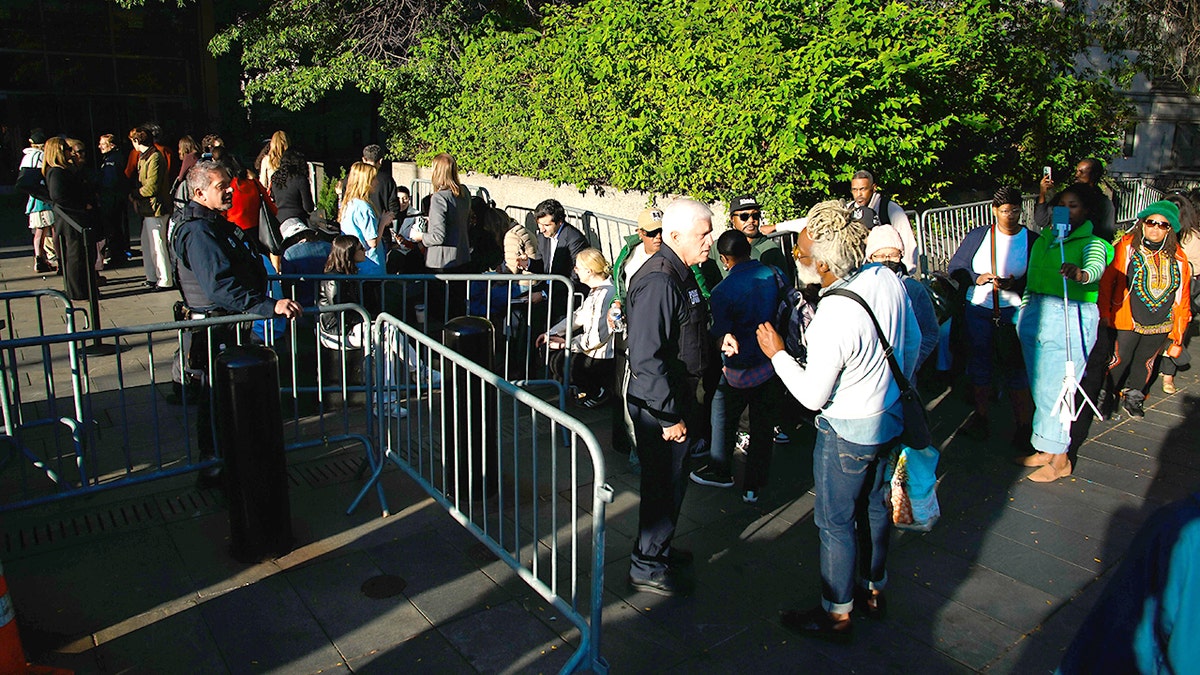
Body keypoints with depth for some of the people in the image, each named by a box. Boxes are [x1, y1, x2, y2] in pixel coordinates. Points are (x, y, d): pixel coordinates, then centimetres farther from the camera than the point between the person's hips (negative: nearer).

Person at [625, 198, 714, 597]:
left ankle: (658, 550, 40)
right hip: (658, 407, -10)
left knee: (671, 482, 22)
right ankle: (647, 569, 21)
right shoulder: (657, 282, -24)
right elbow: (646, 358, -28)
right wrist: (670, 416, -24)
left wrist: (717, 339, 7)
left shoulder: (683, 273, 9)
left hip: (679, 398, 10)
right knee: (663, 486, 4)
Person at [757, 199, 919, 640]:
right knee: (875, 507, 24)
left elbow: (813, 396, -22)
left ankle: (836, 615, 26)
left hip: (847, 433, -8)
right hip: (891, 418, 8)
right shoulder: (887, 278, -9)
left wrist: (776, 354, -10)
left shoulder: (834, 318, -33)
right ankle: (874, 590, 44)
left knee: (836, 523, 9)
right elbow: (912, 341, 7)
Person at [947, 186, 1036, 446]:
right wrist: (977, 278, -15)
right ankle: (981, 416, 29)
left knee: (1016, 367, -2)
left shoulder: (1032, 240, -2)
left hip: (1014, 312, -2)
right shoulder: (977, 236, 2)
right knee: (979, 363, 13)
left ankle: (1024, 425, 8)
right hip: (977, 310, 2)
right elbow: (955, 267, 3)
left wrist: (1014, 285, -23)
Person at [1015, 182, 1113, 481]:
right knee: (1040, 389, 13)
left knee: (1056, 390, -1)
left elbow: (1096, 266, -29)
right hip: (1036, 316, 6)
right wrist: (1022, 319, 17)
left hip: (1072, 319, -6)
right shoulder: (1043, 240, 13)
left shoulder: (1092, 243, -5)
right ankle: (1046, 450, 27)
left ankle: (1059, 459, 14)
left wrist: (1081, 274, -51)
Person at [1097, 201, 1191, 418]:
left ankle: (1133, 398, 36)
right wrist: (1105, 313, -14)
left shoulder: (1177, 257, 4)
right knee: (1120, 359, 1)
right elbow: (1107, 281, -9)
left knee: (1145, 361, 17)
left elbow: (1182, 295, 10)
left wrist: (1177, 334, 9)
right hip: (1127, 320, -4)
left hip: (1160, 325, 4)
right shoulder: (1126, 247, -8)